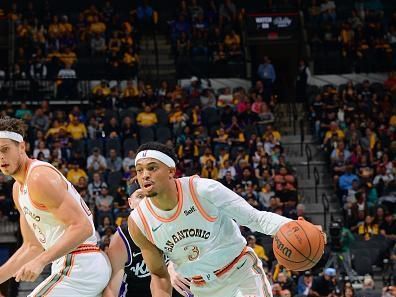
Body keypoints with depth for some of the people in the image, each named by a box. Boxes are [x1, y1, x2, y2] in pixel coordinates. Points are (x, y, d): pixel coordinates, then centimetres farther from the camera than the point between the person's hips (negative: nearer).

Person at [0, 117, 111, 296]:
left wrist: (40, 262, -30)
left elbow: (82, 227, -24)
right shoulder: (18, 189, 16)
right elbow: (33, 246, 22)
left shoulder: (39, 177, -16)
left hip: (80, 266, -11)